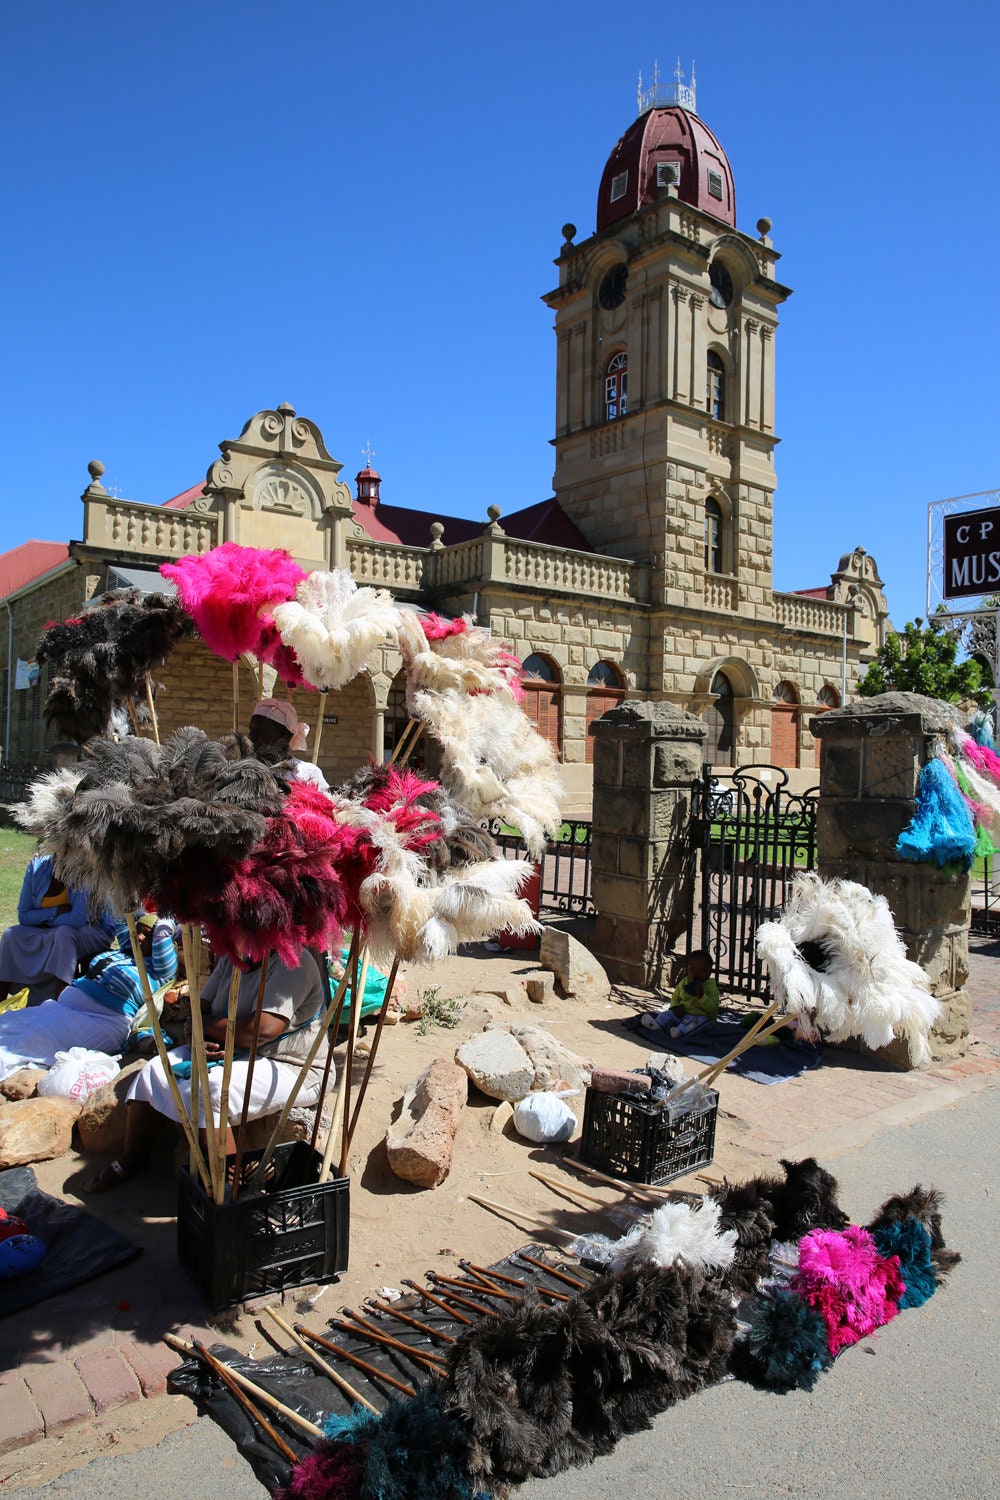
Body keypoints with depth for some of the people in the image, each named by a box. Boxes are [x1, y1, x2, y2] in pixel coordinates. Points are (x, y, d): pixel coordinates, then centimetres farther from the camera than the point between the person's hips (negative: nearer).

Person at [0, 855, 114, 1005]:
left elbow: (78, 920, -27)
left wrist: (43, 918, -13)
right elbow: (23, 916, -3)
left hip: (94, 932, -6)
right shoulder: (37, 866, -6)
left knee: (64, 933, -35)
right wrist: (56, 911, -19)